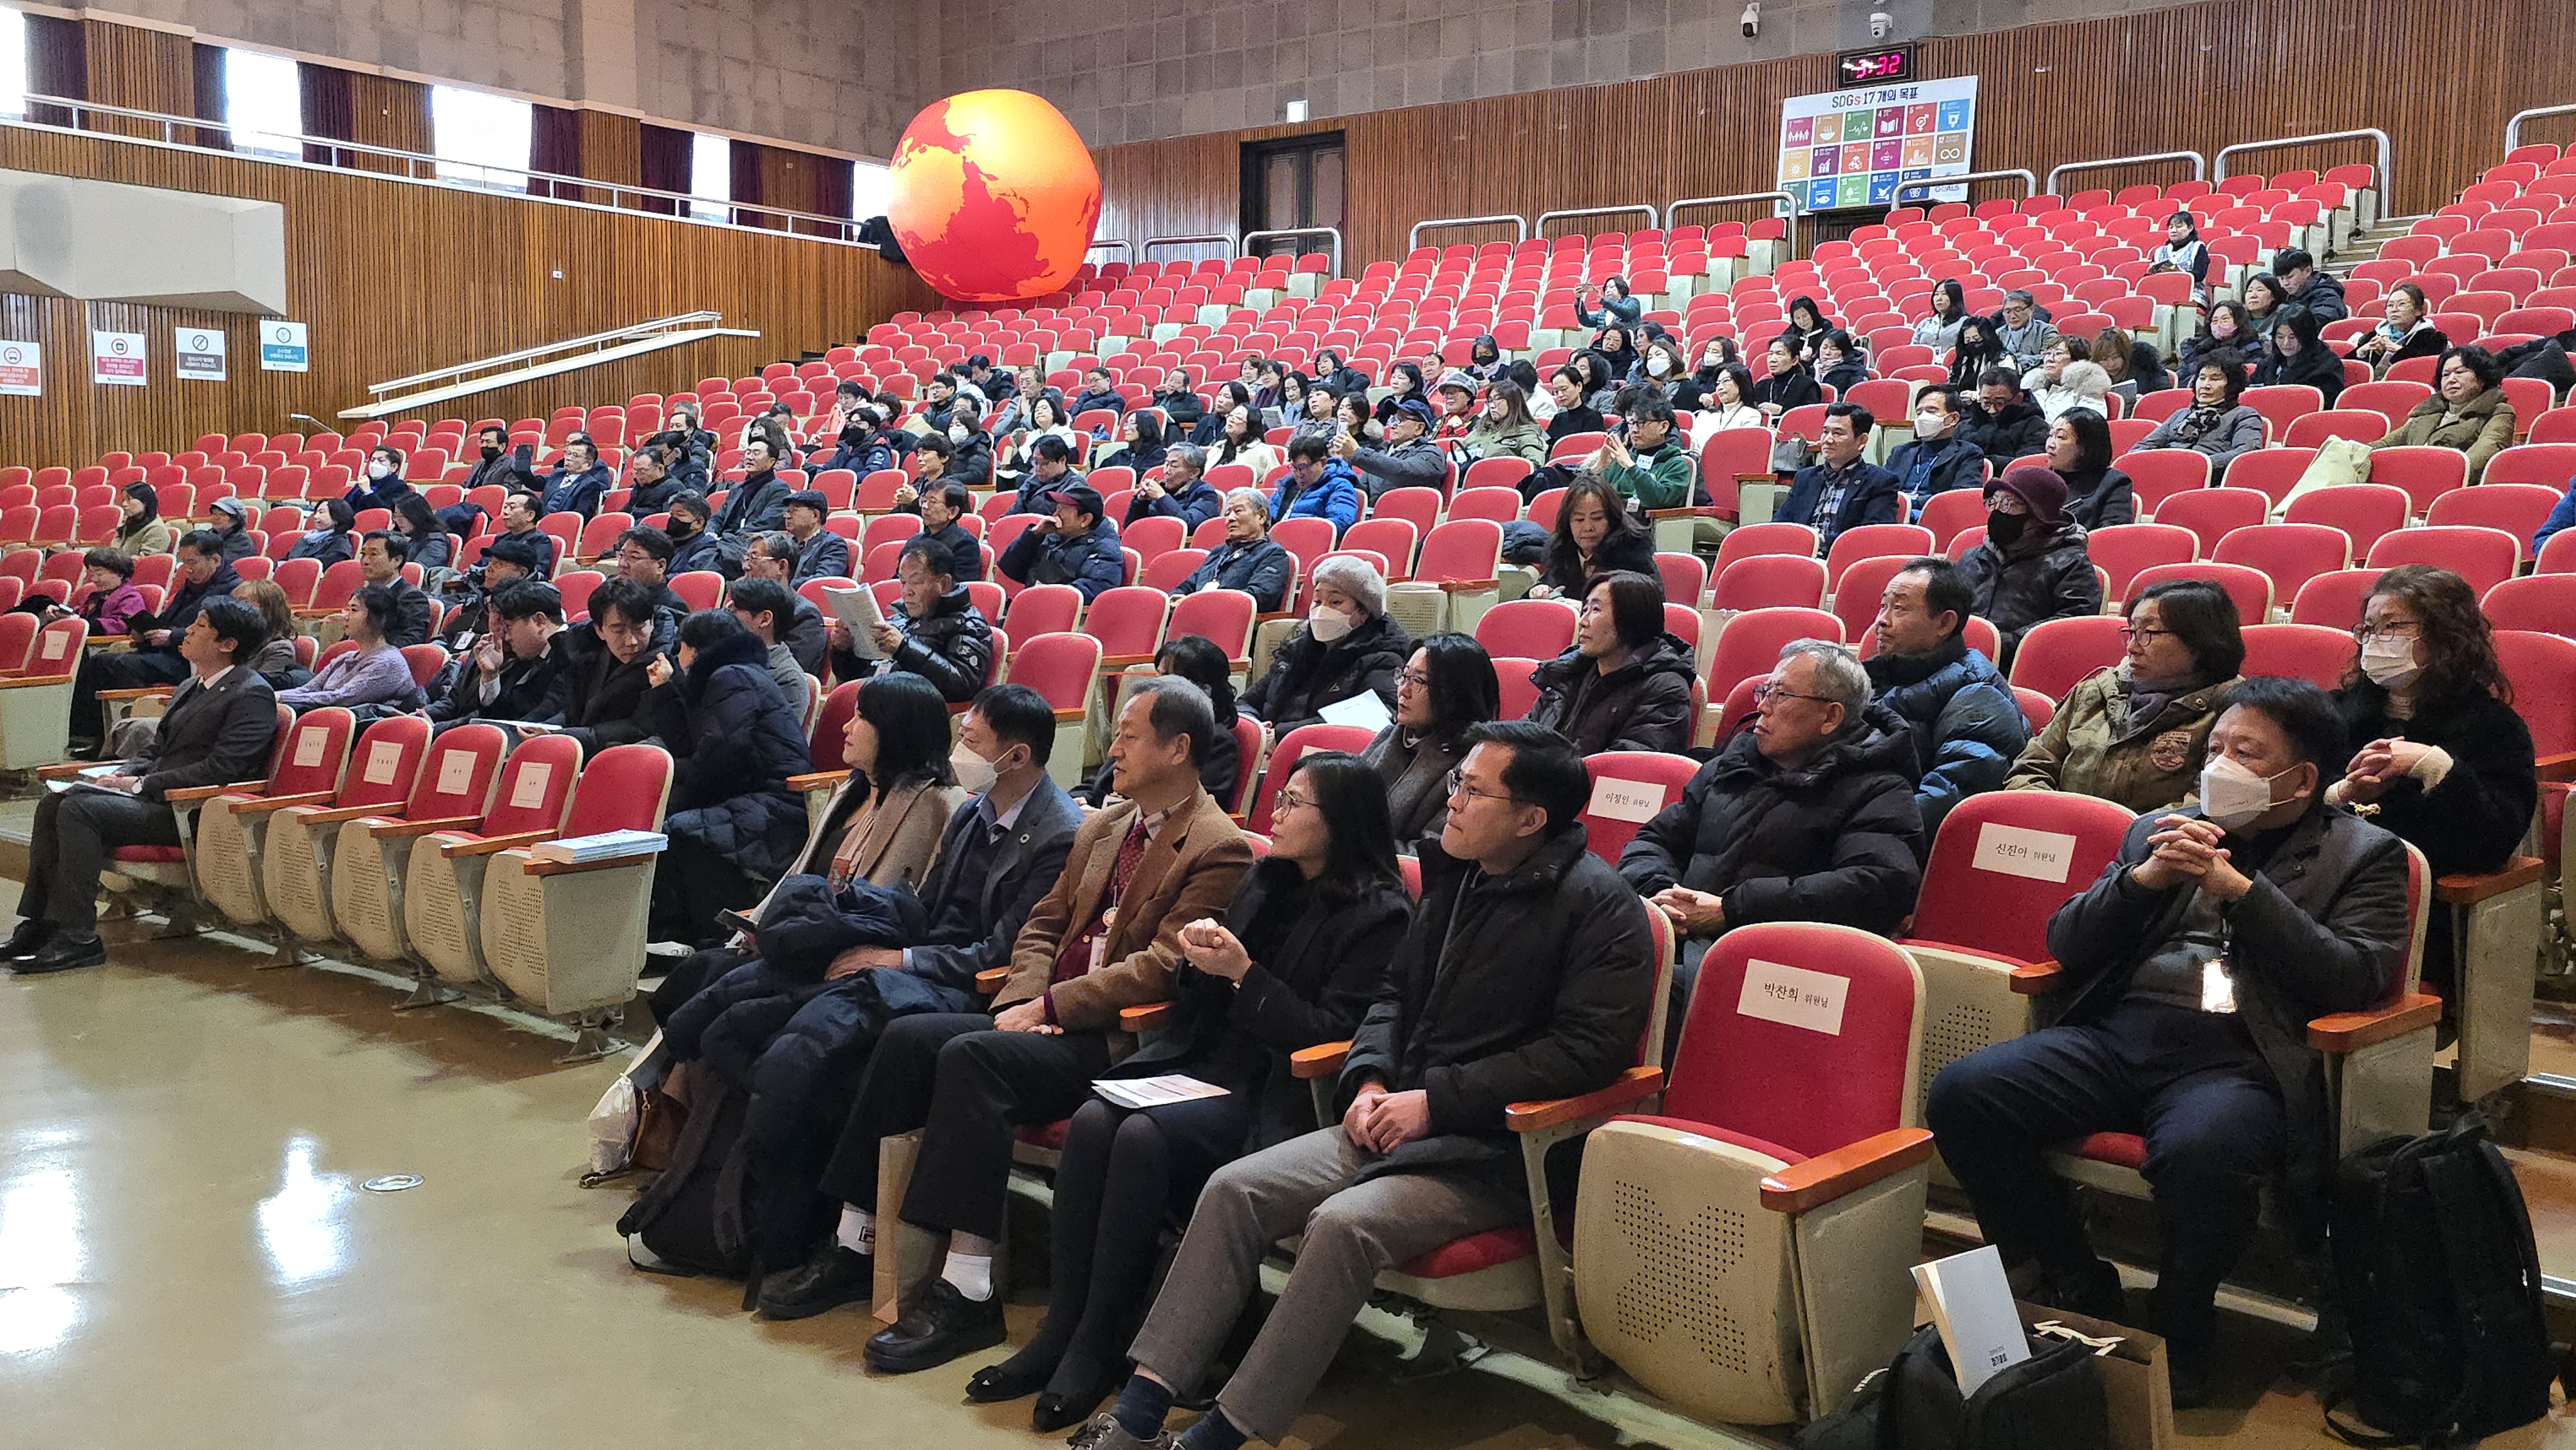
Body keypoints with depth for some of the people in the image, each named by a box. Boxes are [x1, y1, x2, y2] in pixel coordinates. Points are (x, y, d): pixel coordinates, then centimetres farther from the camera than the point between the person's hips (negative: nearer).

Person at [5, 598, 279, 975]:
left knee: (80, 809, -23)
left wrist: (141, 785, -15)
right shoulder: (189, 687, 21)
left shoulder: (252, 695, -11)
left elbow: (219, 769, -19)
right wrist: (123, 775, 4)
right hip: (154, 797, 10)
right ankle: (41, 923, 0)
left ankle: (77, 937, -19)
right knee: (52, 802, -2)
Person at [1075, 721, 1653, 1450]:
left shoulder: (1599, 903, -10)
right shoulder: (1456, 875, 13)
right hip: (1395, 1121, 7)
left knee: (1344, 1223, -31)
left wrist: (1435, 1100, -17)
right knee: (1234, 1189, -11)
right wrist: (1370, 1079, 1)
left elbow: (1587, 1048, -17)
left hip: (1496, 1151, -7)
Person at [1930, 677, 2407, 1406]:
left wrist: (2239, 887, -9)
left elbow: (2359, 979, -5)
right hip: (2114, 1036, 5)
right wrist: (2141, 879, -1)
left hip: (2238, 1060, -4)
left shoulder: (2363, 854, 12)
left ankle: (2180, 1335, -7)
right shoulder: (2162, 831, 23)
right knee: (1960, 1093, -20)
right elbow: (2064, 945, 17)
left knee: (2199, 1152, -38)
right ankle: (2080, 1290, 0)